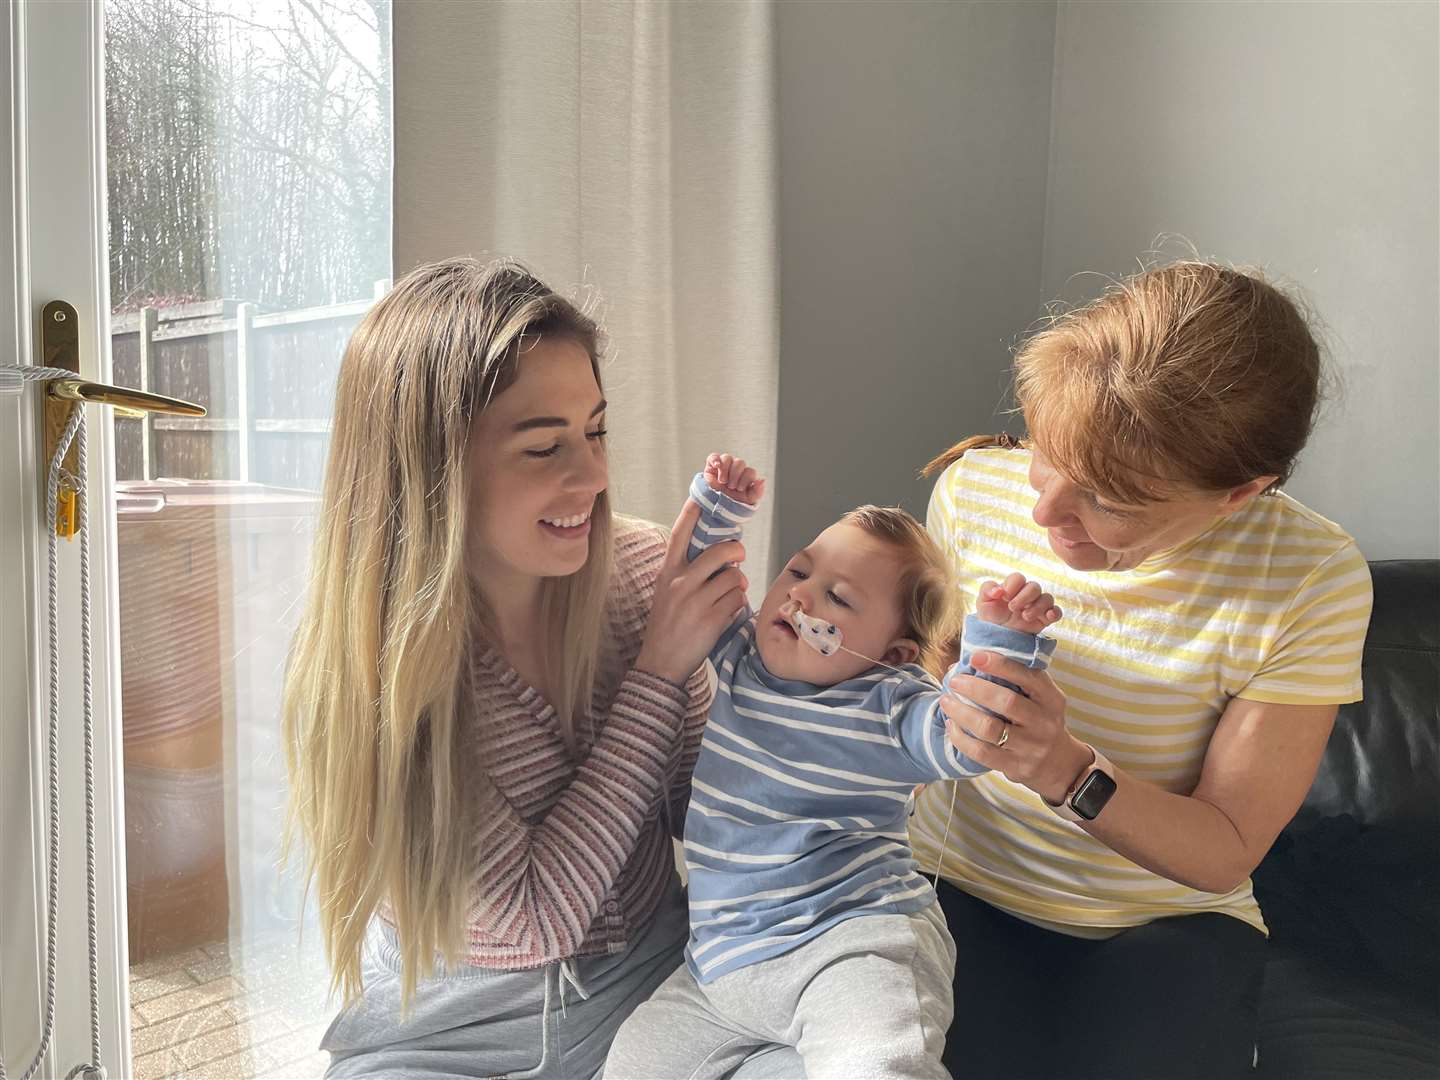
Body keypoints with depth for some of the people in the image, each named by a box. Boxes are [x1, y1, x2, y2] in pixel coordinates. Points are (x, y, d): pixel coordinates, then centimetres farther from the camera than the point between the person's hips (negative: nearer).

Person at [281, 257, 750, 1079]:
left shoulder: (641, 569, -12)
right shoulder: (360, 673, -21)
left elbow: (697, 810, 0)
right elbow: (537, 916, -21)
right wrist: (658, 667, -23)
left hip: (653, 988, 2)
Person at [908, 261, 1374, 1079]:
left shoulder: (1312, 580, -17)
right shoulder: (974, 488, -10)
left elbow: (1224, 853, -13)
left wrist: (1068, 772, -30)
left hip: (1167, 923, 0)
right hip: (959, 885, 1)